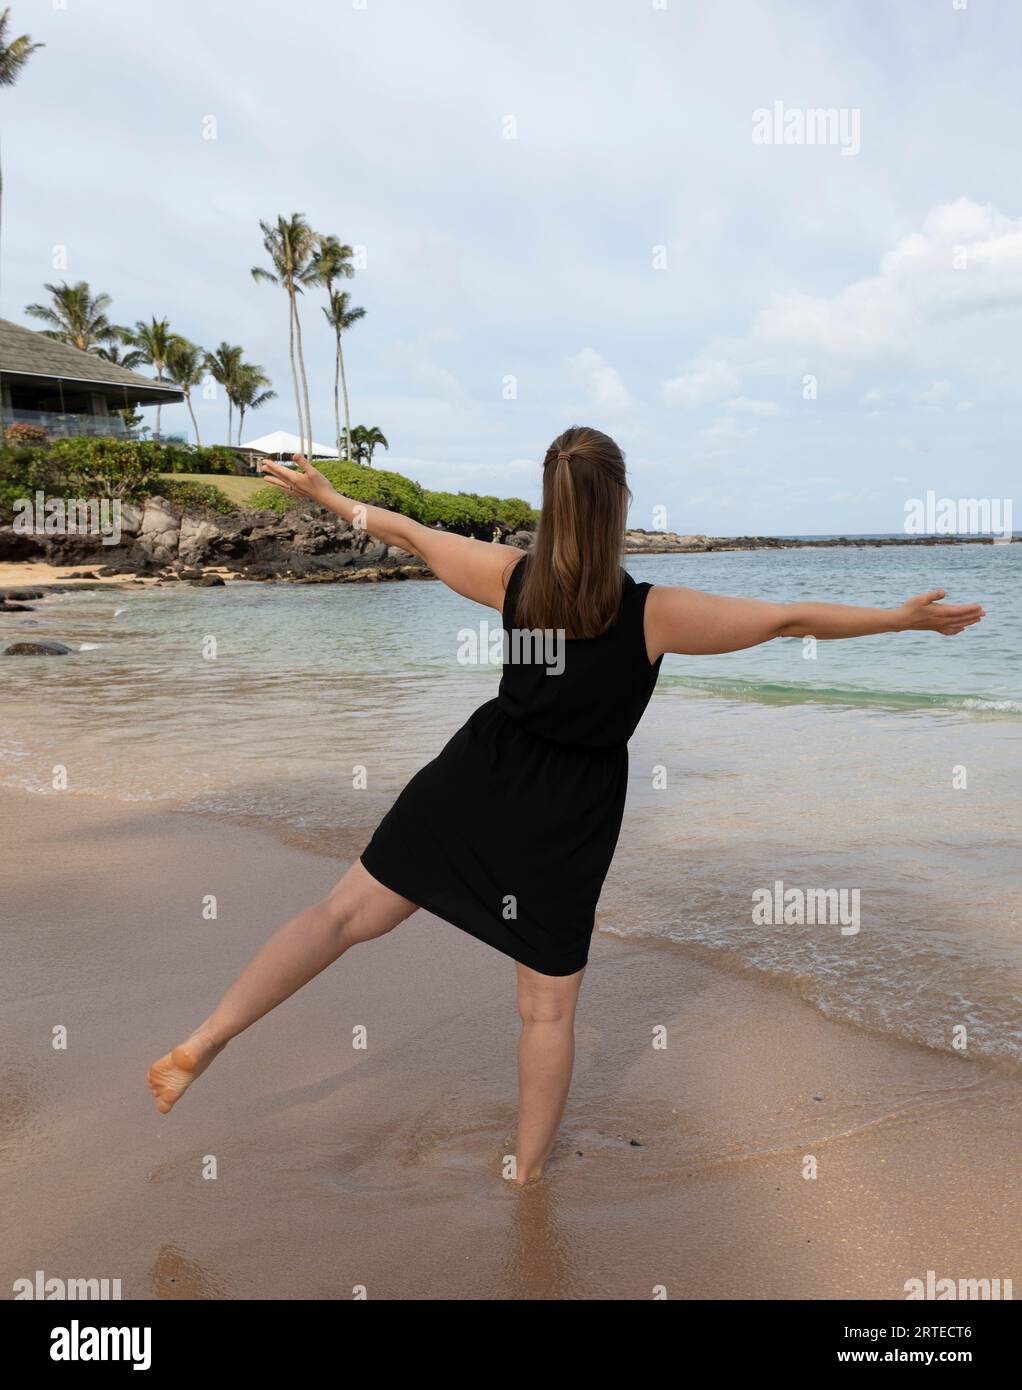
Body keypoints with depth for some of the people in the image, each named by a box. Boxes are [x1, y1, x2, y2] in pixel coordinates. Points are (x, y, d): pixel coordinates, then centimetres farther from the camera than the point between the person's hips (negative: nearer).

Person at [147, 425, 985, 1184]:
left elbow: (409, 534, 6)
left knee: (348, 912, 11)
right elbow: (790, 620, -12)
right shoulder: (653, 613, -16)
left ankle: (202, 1043, 6)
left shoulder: (512, 578, -7)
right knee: (550, 1007, 14)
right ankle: (530, 1172, 29)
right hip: (569, 815, -2)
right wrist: (905, 618, -2)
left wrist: (328, 496, 22)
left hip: (478, 776, 3)